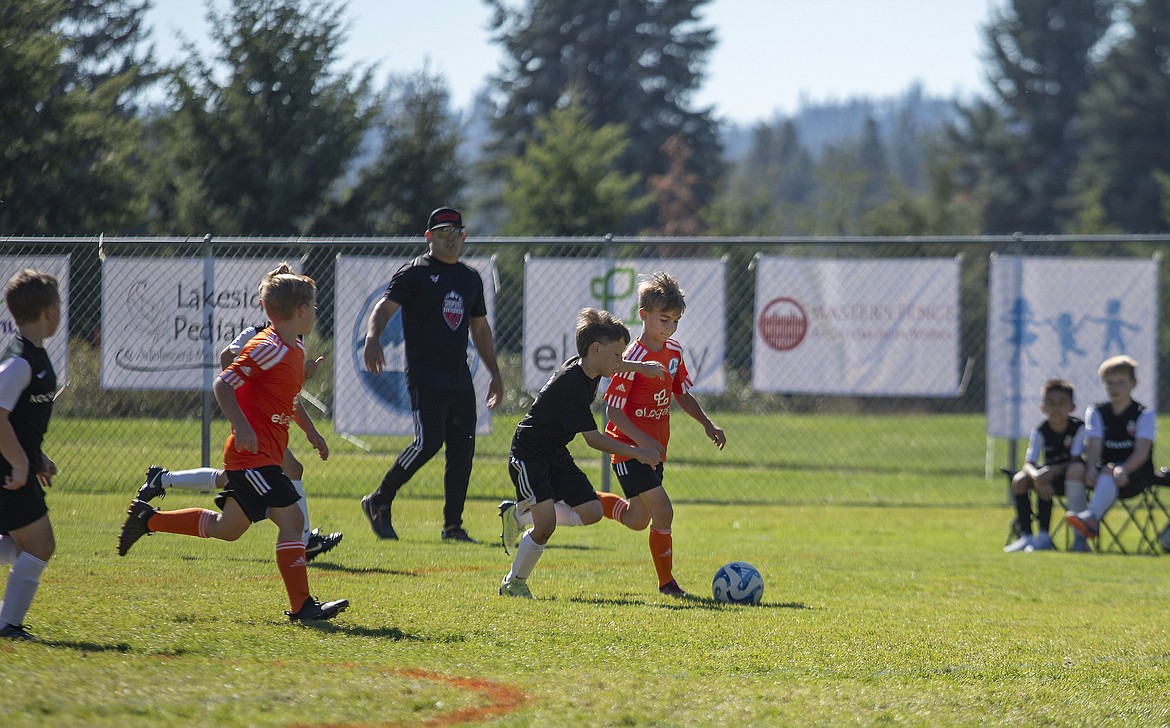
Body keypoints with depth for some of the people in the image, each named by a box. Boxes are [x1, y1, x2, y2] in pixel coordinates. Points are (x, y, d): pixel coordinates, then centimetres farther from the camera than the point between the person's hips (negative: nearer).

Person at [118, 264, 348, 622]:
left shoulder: (295, 348, 14)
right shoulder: (268, 348, -17)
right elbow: (223, 384, -21)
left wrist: (310, 432, 31)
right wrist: (241, 426, -29)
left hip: (265, 457, 10)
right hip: (252, 455, -10)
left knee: (226, 528, 18)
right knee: (291, 519, -16)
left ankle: (148, 519, 30)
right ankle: (301, 605, -14)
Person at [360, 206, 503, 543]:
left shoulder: (471, 278, 18)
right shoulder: (415, 273, -2)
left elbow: (480, 328, 27)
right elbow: (385, 306, -14)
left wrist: (495, 375, 25)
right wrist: (372, 338, -34)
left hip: (460, 380, 6)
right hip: (425, 377, -6)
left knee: (462, 450, 1)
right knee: (428, 442, -17)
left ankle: (453, 526, 8)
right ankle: (378, 502, -2)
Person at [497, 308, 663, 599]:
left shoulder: (587, 367, -1)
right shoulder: (571, 384, -28)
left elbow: (612, 366, 28)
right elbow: (593, 438, -26)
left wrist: (642, 367, 14)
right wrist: (637, 453, -24)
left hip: (556, 454, 10)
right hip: (528, 456, -10)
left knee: (591, 512, 6)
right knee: (546, 524, -21)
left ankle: (521, 513, 23)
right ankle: (514, 583, 1)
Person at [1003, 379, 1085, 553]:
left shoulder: (1079, 428, -15)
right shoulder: (1040, 431, -6)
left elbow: (1075, 461, -21)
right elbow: (1028, 464, -13)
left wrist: (1052, 471, -36)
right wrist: (1036, 475, -37)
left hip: (1071, 478, -4)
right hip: (1050, 473, 4)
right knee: (1019, 480, -21)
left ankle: (1043, 536, -30)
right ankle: (1025, 536, -20)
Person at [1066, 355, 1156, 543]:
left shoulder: (1144, 414, 3)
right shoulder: (1096, 413, 13)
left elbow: (1142, 451, -11)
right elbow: (1094, 445, -3)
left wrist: (1124, 469, -30)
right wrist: (1091, 469, -25)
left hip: (1136, 472, -5)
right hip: (1104, 468, 5)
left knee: (1109, 472, -38)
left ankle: (1092, 516, -65)